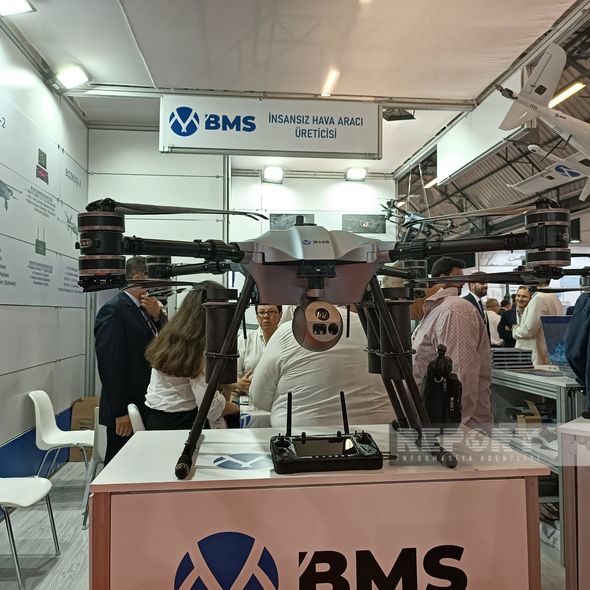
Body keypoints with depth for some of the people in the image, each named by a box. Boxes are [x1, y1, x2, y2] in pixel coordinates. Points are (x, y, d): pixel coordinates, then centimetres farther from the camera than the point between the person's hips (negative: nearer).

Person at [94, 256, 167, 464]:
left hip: (147, 407, 8)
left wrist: (158, 316, -8)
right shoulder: (113, 311, -15)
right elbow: (110, 365, -19)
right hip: (126, 413, -8)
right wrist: (120, 412, -19)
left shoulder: (145, 308, 10)